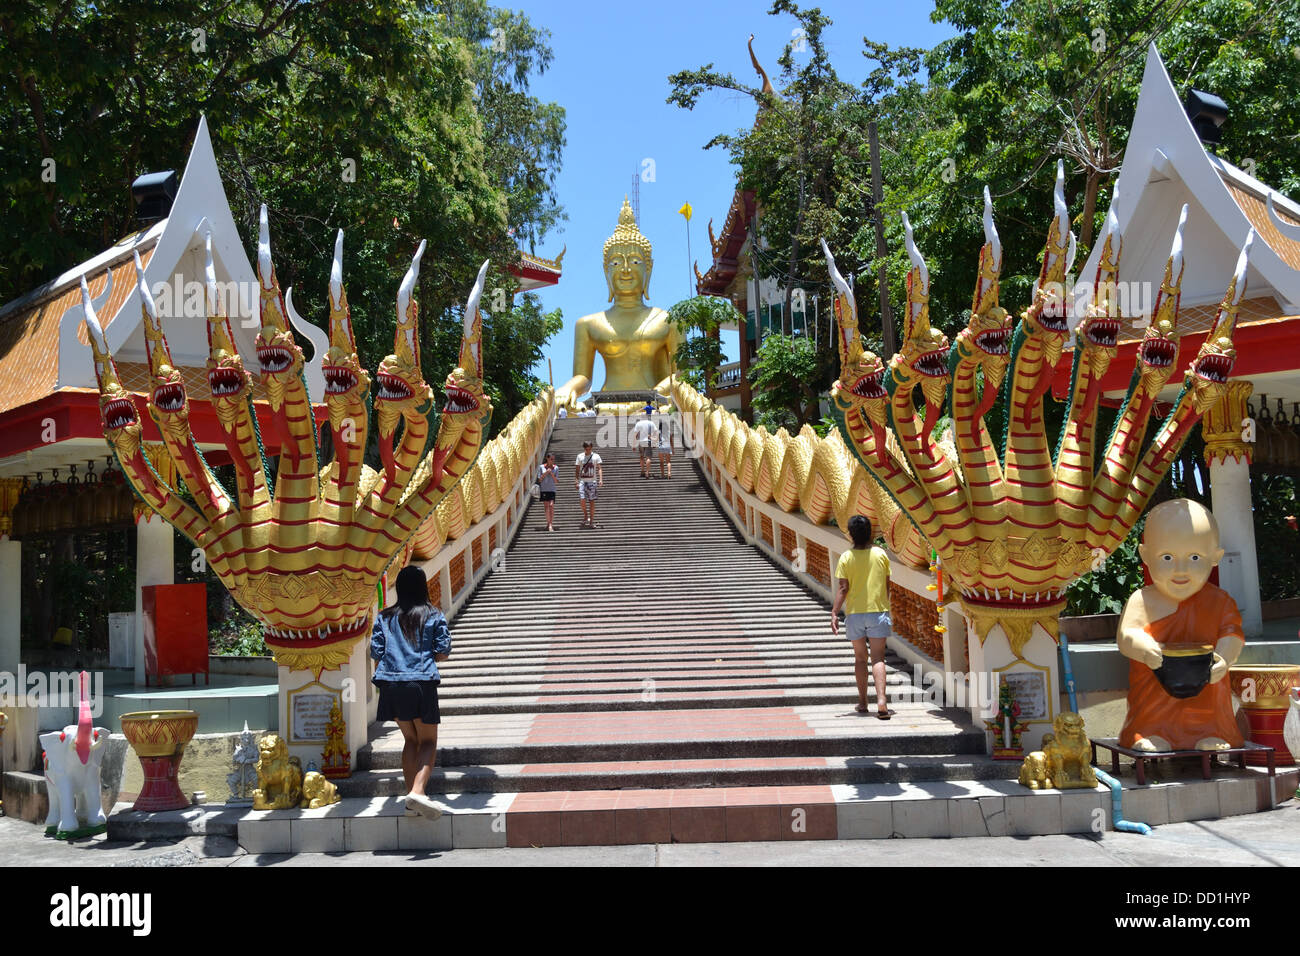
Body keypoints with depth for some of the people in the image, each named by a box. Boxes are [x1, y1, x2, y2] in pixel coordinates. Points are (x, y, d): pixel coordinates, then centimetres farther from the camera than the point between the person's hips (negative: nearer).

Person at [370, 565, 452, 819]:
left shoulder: (385, 617, 10)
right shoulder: (434, 615, 5)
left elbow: (376, 652, 6)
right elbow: (444, 652, 1)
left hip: (391, 684, 3)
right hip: (422, 683, -3)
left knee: (410, 739, 16)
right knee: (428, 741, 4)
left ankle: (411, 797, 11)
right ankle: (418, 791, -18)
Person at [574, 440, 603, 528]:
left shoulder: (596, 456, 3)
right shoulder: (580, 457, 6)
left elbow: (599, 468, -1)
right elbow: (577, 470, 8)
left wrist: (600, 479, -14)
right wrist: (576, 481, 0)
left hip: (592, 481, 0)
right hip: (582, 481, 1)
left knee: (592, 501, 1)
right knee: (582, 499, -13)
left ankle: (591, 521, 7)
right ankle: (585, 515, 13)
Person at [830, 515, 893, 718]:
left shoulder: (846, 557, -5)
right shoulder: (881, 554, 0)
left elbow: (843, 588, -10)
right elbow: (887, 585, 6)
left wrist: (834, 613, -8)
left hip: (854, 613, 0)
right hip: (878, 611, 0)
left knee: (860, 658, 13)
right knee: (878, 658, -2)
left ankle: (862, 702, 18)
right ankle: (881, 701, -18)